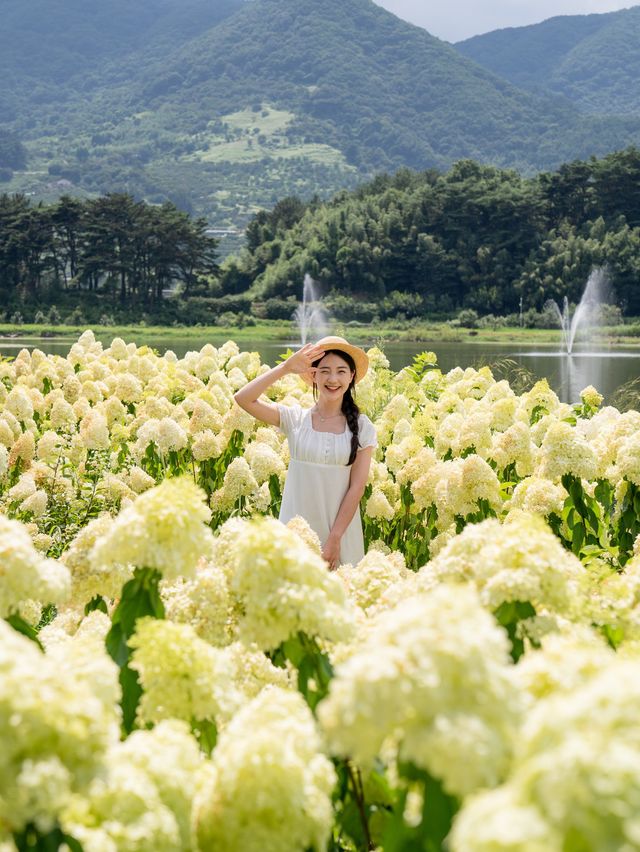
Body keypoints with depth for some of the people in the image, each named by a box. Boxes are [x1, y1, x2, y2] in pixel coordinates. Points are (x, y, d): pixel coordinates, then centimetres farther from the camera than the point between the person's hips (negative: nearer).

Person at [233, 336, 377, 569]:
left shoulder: (362, 428, -1)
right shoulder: (294, 418, -2)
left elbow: (357, 487, -4)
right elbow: (243, 399, -13)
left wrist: (335, 538, -10)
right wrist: (286, 367, -15)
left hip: (341, 531, 0)